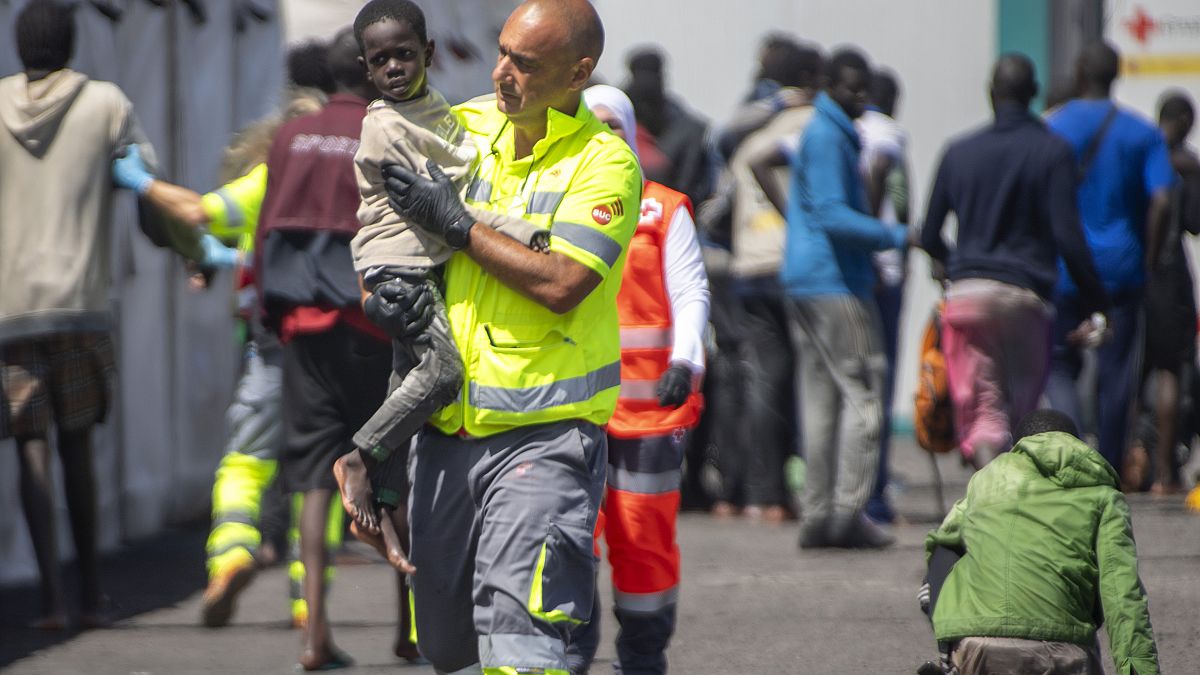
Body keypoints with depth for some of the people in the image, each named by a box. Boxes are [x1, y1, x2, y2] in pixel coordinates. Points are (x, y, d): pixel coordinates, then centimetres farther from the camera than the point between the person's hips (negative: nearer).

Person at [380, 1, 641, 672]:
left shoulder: (606, 164, -9)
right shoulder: (466, 126, 8)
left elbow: (561, 284, -21)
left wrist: (457, 224, -15)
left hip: (545, 436, -6)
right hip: (447, 428, 6)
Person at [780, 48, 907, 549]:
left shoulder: (827, 132, 19)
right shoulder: (828, 137, -12)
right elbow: (833, 215, -19)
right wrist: (896, 236, -19)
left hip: (804, 282, 10)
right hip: (833, 282, -10)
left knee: (821, 401, 8)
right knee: (862, 394, -8)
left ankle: (817, 514, 6)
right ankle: (848, 511, -12)